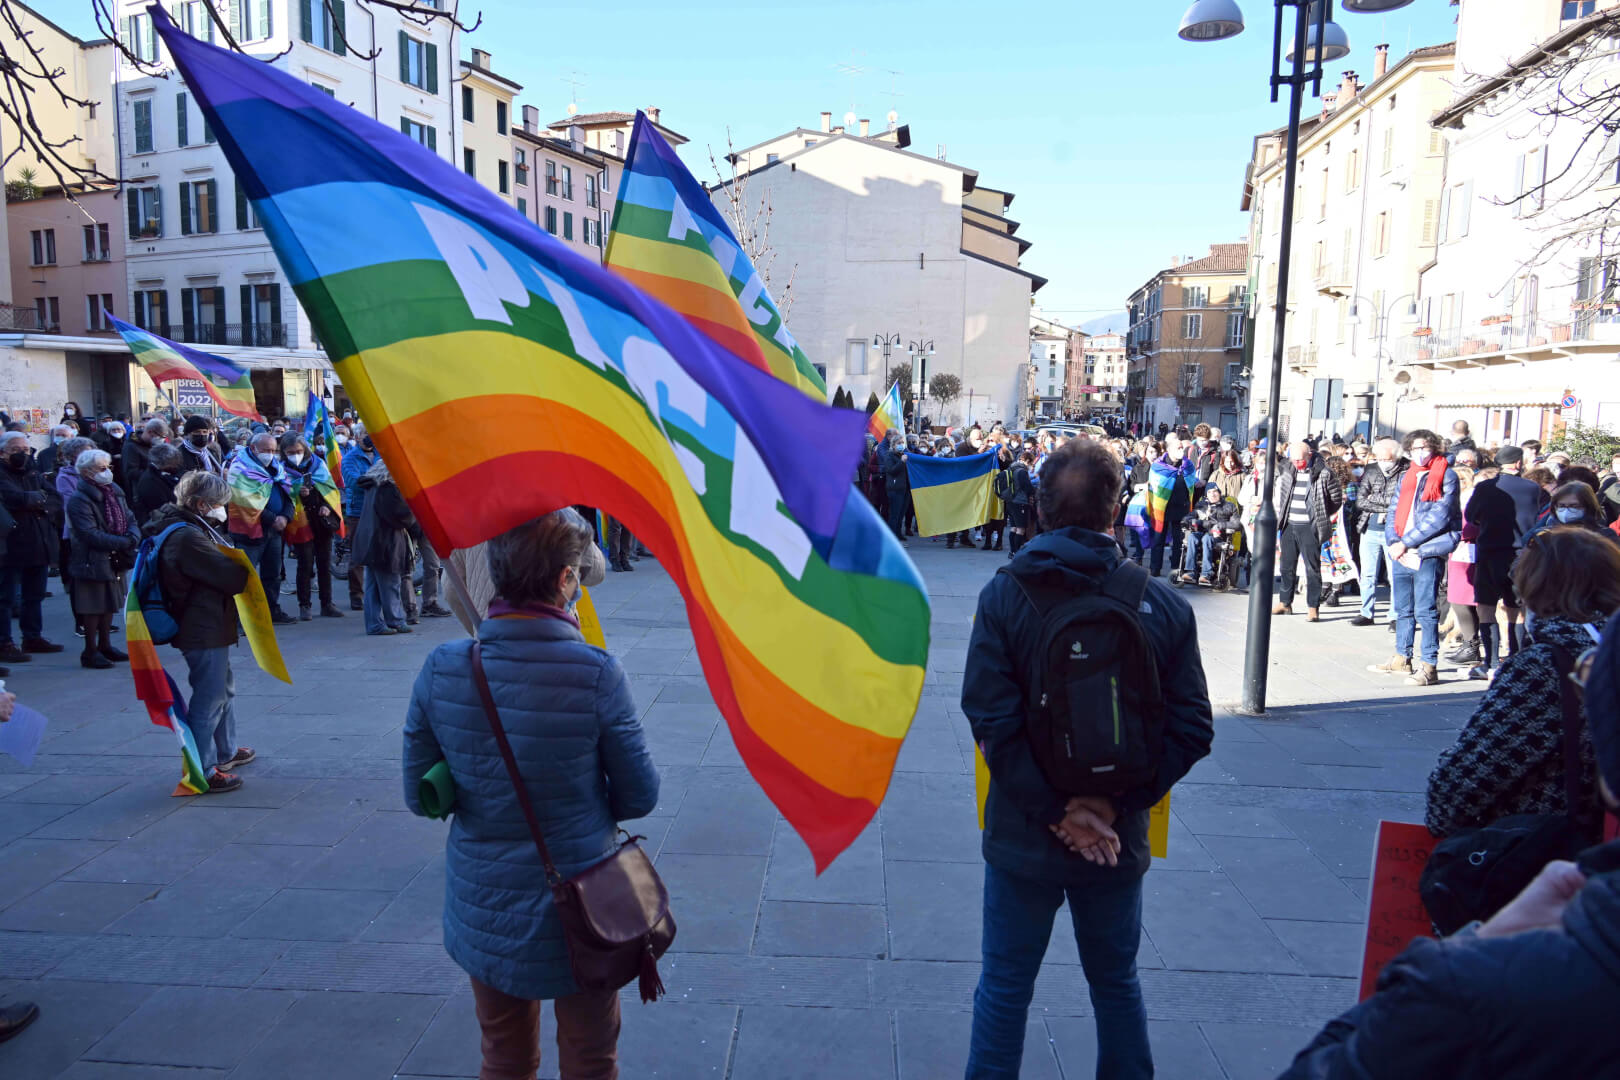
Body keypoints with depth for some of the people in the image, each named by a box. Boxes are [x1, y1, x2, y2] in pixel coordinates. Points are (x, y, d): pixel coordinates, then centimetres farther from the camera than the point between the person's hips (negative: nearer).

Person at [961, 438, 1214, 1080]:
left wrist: (1057, 807, -14)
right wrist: (1115, 803, -9)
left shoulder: (1004, 596, -14)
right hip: (1120, 837, 3)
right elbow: (1191, 730, -8)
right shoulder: (1165, 605, -7)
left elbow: (992, 718, -20)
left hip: (1025, 834, -2)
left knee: (1005, 986, 14)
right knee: (1116, 982, 24)